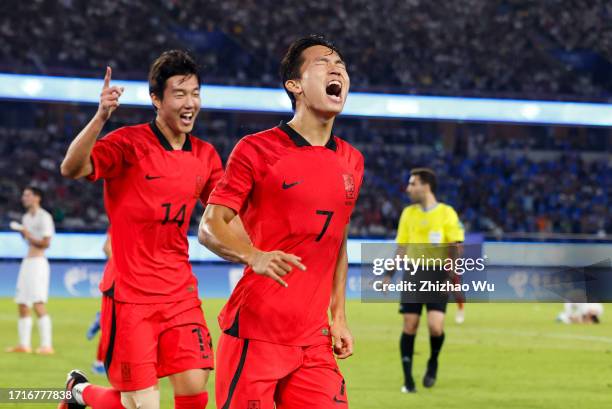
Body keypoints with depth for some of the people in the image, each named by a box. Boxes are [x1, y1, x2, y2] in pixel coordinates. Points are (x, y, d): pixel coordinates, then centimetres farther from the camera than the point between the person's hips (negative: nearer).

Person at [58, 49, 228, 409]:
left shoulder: (205, 156, 7)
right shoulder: (129, 143, -11)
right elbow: (72, 168, -27)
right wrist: (101, 117, -41)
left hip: (181, 294, 5)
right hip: (130, 295, -5)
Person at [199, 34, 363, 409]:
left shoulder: (351, 161, 13)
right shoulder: (257, 150, -5)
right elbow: (210, 227, -8)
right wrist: (254, 257, -27)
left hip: (313, 337, 6)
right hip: (255, 332, -5)